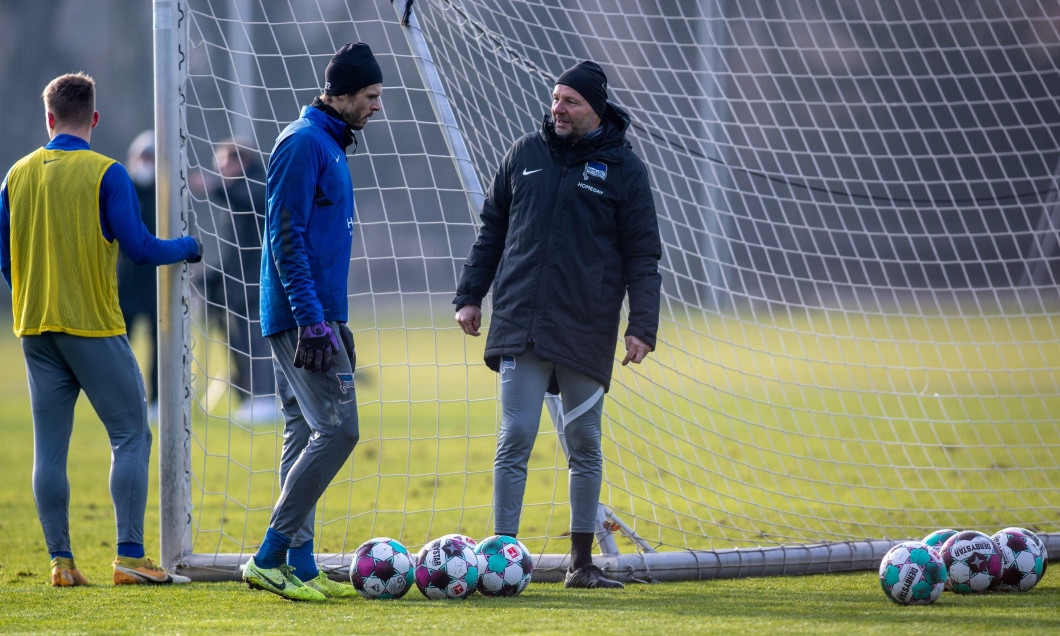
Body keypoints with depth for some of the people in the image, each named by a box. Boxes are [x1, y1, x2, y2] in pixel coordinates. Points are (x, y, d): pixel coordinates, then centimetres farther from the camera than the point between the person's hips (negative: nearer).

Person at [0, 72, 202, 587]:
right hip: (94, 326, -5)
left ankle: (60, 560, 3)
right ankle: (130, 557, -5)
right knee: (131, 436, 2)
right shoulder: (105, 173, -8)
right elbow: (139, 249, -11)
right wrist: (188, 248, 8)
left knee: (49, 448, 6)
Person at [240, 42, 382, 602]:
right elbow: (286, 237, -18)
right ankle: (269, 558, -12)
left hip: (314, 316, 10)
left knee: (305, 437, 9)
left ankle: (299, 566, 10)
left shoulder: (328, 145, 18)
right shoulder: (304, 142, -13)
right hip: (301, 315, -10)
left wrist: (336, 322, 24)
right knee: (336, 430, -13)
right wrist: (312, 319, -23)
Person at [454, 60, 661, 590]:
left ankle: (581, 562, 14)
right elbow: (491, 228, 16)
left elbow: (642, 255, 2)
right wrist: (469, 296, 10)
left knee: (585, 446, 6)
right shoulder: (526, 153, 9)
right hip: (520, 325, 1)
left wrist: (642, 326, -6)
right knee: (515, 440, -5)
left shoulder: (622, 168, 2)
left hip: (587, 329, -1)